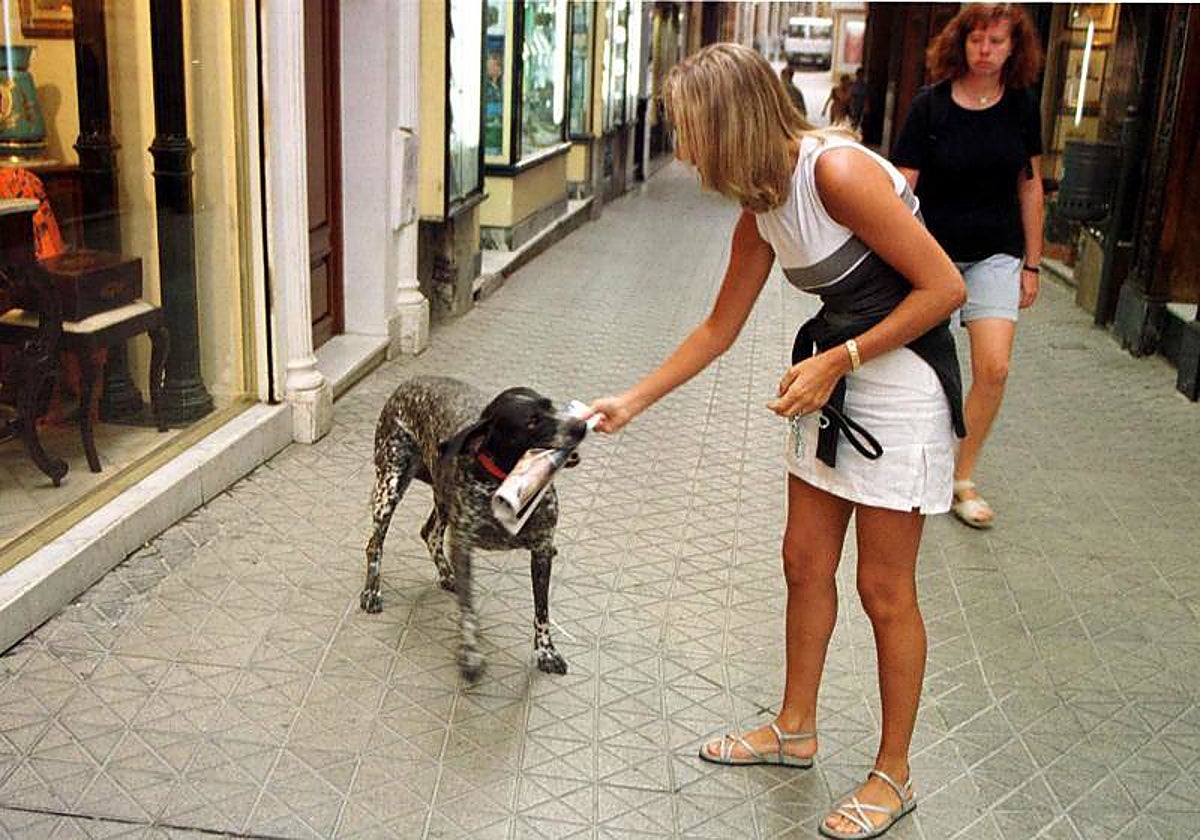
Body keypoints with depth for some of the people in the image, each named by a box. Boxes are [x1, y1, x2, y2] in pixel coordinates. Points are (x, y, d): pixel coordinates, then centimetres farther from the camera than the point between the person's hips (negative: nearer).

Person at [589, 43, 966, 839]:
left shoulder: (838, 171, -23)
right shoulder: (761, 212, 2)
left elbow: (944, 287, -20)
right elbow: (719, 329, 13)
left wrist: (837, 362, -18)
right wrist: (632, 402, 13)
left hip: (903, 378, -8)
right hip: (833, 380, 8)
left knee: (885, 589, 2)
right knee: (805, 564, 14)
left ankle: (894, 775, 21)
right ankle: (795, 730, 34)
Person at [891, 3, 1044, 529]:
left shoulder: (1021, 106, 0)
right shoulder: (931, 105, -10)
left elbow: (1030, 185, 7)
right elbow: (901, 186, -12)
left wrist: (1031, 263, 7)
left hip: (995, 255, 2)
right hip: (934, 252, -2)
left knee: (994, 369, -9)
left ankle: (963, 480, 9)